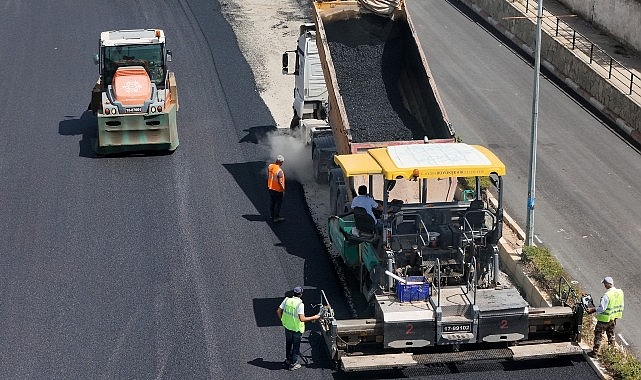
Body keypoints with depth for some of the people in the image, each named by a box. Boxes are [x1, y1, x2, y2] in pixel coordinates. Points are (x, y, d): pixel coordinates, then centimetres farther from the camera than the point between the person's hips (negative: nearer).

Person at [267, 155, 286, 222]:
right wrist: (283, 189, -10)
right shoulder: (279, 171, -28)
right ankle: (276, 218, 14)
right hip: (278, 190, -7)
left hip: (270, 188, 7)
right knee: (278, 203, 7)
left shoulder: (270, 166, -6)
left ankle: (271, 215, 33)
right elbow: (280, 182, -25)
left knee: (272, 202, 21)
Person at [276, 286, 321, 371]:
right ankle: (293, 364, 22)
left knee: (288, 344, 25)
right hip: (297, 329, -5)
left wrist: (282, 320, 14)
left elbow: (278, 311, -2)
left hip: (287, 327, 5)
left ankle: (288, 359, 42)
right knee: (296, 346, 12)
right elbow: (302, 319, -30)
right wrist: (314, 317, -21)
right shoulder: (300, 304, -25)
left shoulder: (287, 300, -8)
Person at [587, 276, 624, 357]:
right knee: (611, 333, 25)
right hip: (614, 318, 7)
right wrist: (620, 312, 22)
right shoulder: (620, 292, -6)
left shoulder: (607, 295, -29)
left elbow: (602, 308, -26)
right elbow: (621, 305, 6)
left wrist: (592, 309, -15)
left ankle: (595, 352, 13)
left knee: (598, 334, 7)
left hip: (605, 319, -7)